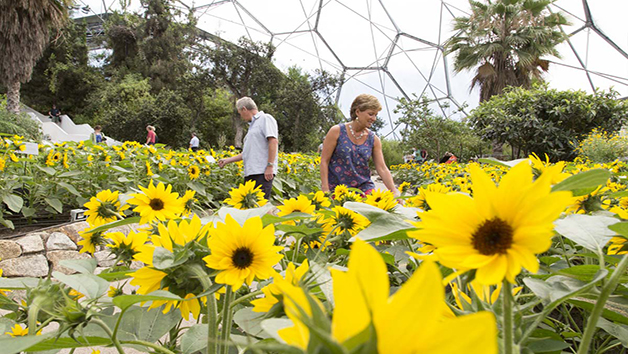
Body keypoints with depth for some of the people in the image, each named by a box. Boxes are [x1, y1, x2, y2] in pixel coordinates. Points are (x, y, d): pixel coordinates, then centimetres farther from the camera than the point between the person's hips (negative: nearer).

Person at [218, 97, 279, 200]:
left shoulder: (266, 118, -1)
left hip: (263, 172, -9)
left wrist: (270, 166, -22)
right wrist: (227, 160, 30)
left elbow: (273, 141, -15)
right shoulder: (252, 125, 26)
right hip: (250, 172, 9)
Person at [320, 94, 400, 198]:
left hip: (364, 188, 3)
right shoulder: (337, 131, -5)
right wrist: (325, 190, -10)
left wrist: (394, 192, -11)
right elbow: (324, 161, -4)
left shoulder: (373, 139, 3)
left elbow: (382, 168, 1)